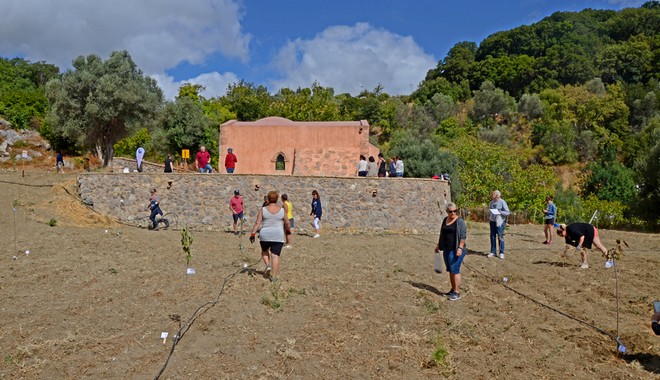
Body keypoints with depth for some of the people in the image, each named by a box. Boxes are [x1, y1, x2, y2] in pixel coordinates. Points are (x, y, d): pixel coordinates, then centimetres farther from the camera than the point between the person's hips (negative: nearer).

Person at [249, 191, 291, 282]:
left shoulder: (263, 210, -4)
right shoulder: (282, 210, -2)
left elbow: (257, 222, -7)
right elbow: (287, 223, 5)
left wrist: (253, 234, -4)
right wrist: (287, 230, 23)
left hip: (265, 235, 0)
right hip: (278, 236, 0)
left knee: (264, 251, 25)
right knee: (275, 256, 1)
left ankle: (268, 265, 5)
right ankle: (274, 276, -1)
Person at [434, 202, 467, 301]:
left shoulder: (460, 221, -9)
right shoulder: (445, 220, 11)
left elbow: (463, 236, -14)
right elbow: (442, 234, 20)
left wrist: (460, 248, -22)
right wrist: (438, 245, 19)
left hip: (456, 250, -7)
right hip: (447, 249, 7)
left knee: (455, 270, -7)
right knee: (450, 270, 11)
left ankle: (457, 293, -2)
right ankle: (453, 289, 20)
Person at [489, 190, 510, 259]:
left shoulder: (502, 202, -11)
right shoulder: (492, 201, 7)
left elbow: (508, 212, -12)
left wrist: (500, 212, -26)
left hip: (499, 222, -6)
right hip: (492, 221, 6)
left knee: (500, 237, -2)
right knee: (492, 236, 8)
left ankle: (501, 253, 7)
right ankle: (493, 252, 17)